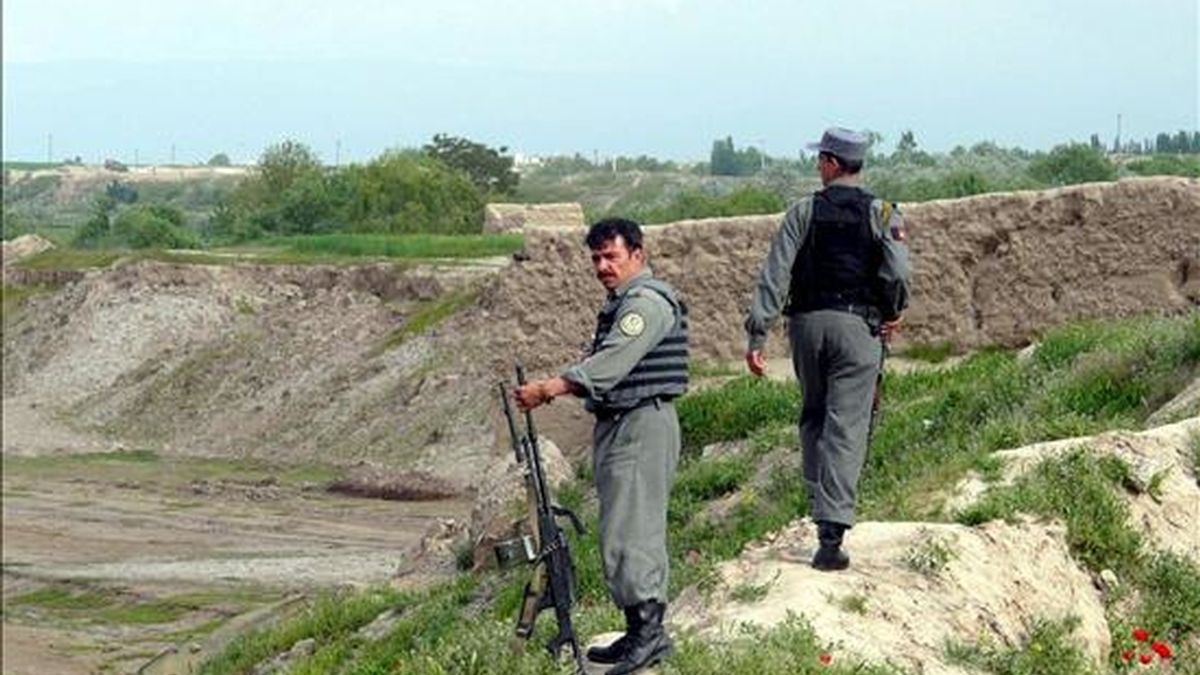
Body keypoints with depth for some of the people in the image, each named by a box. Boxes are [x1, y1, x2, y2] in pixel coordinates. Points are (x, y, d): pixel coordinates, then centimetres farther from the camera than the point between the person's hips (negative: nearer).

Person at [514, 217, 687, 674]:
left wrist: (550, 388, -28)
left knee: (629, 530, -14)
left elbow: (612, 363, -24)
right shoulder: (621, 303, 20)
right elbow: (606, 368, 23)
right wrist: (557, 388, 8)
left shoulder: (648, 302, -14)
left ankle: (649, 627, -13)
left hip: (643, 426, -11)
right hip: (617, 425, 11)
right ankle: (642, 634, 16)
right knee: (635, 531, 12)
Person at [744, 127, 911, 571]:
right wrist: (892, 315, 9)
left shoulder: (804, 212, 3)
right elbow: (898, 274, -11)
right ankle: (831, 530, -14)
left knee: (813, 416, 21)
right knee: (846, 426, -5)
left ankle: (820, 499, 22)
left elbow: (774, 274, -3)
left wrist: (757, 334, -3)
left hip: (807, 322, 2)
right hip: (857, 326, -1)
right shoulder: (881, 214, 0)